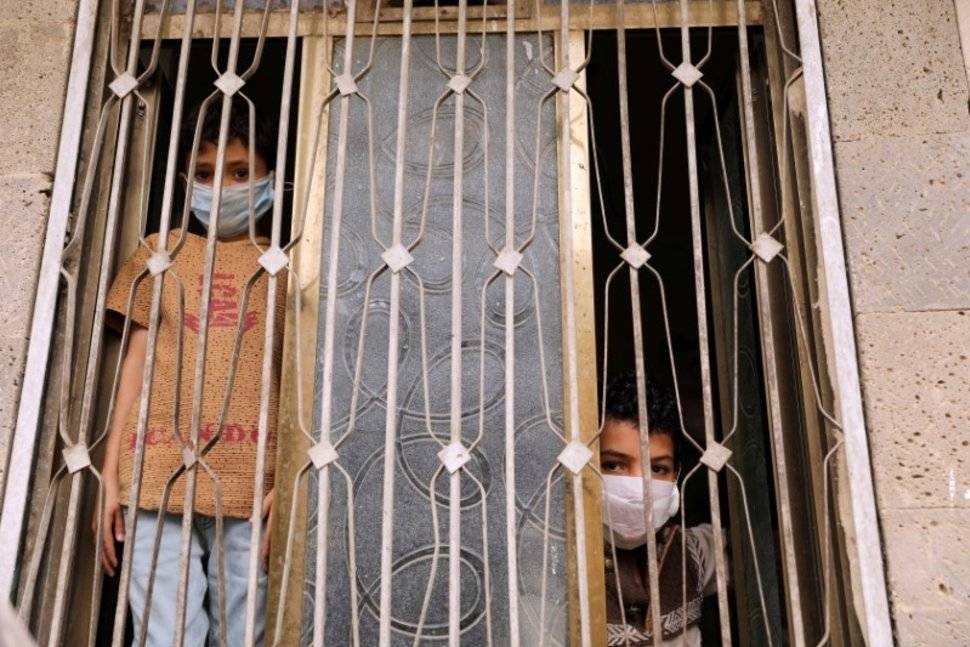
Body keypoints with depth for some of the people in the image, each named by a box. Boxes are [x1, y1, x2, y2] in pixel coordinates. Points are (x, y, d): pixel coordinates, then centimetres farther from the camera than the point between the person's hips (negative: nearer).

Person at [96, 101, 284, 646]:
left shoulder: (283, 264, 11)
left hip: (249, 483, -1)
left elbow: (292, 379, 5)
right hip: (157, 474, 1)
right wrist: (111, 473, 6)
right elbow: (136, 363, 13)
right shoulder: (158, 254, 16)